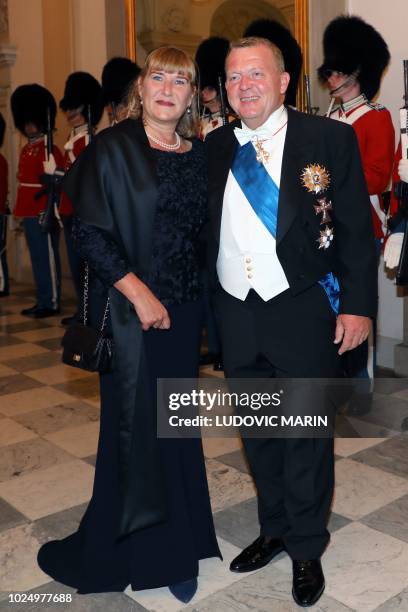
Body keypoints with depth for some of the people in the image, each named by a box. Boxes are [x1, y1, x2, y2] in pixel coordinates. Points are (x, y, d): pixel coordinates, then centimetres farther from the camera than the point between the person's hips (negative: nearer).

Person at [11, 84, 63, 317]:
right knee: (37, 259, 12)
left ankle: (52, 303, 3)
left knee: (47, 258, -4)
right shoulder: (26, 151, 17)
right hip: (30, 213, 9)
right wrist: (21, 211, 19)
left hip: (44, 214, -9)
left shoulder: (50, 150, -9)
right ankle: (43, 301, 20)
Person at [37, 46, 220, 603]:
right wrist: (139, 292, -16)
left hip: (184, 308, 5)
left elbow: (202, 230, 13)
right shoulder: (113, 147, -6)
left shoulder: (198, 155, 9)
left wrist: (206, 305, 4)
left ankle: (176, 547, 27)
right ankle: (136, 547, 25)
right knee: (136, 426, 5)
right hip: (131, 309, -4)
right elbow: (90, 233, -10)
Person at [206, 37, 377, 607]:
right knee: (257, 432, 17)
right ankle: (274, 530, 39)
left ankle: (306, 548, 30)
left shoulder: (329, 139, -5)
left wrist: (357, 304, -11)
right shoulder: (214, 148, 6)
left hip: (304, 311, -4)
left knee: (307, 435, 9)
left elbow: (356, 229, -5)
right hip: (236, 313, 4)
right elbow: (201, 229, 9)